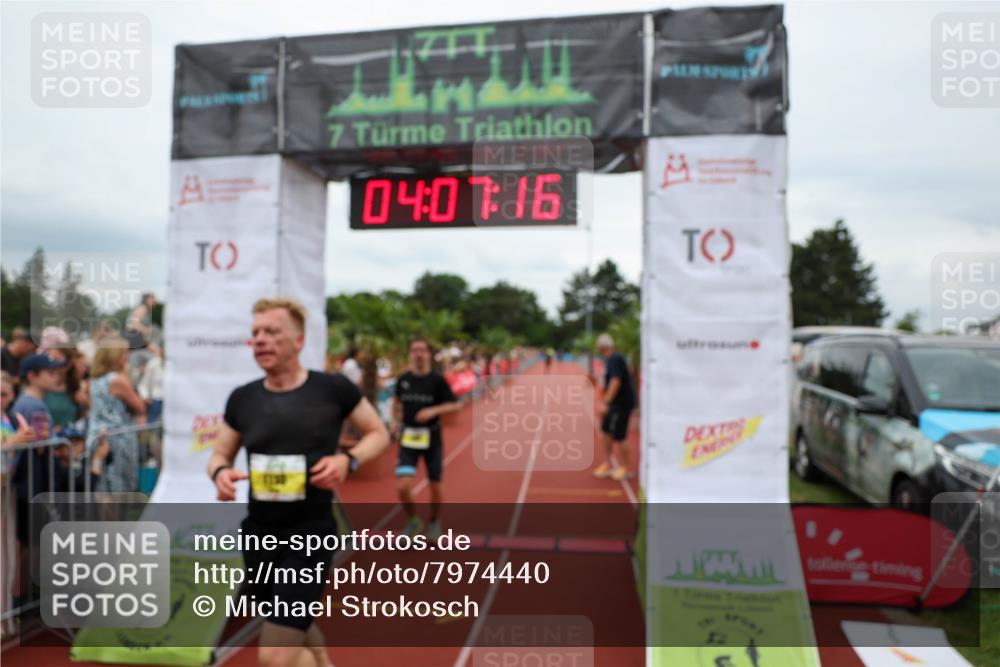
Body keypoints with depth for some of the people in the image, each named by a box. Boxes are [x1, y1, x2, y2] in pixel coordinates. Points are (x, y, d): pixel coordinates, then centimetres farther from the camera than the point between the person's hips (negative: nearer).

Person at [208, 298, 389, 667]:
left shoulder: (333, 388, -11)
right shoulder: (242, 398, -1)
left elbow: (378, 433, 2)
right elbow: (220, 453, 12)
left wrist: (348, 459, -17)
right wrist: (221, 472, -10)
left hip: (311, 532, -5)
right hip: (258, 533, 5)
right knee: (296, 631, 25)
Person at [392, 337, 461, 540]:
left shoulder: (437, 380, -9)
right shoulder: (403, 379, 0)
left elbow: (455, 405, -8)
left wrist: (433, 410, -21)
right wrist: (397, 420, 8)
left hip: (431, 438, -1)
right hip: (408, 438, 1)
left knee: (435, 487, 9)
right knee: (403, 487, -11)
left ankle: (435, 523, 36)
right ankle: (413, 521, 18)